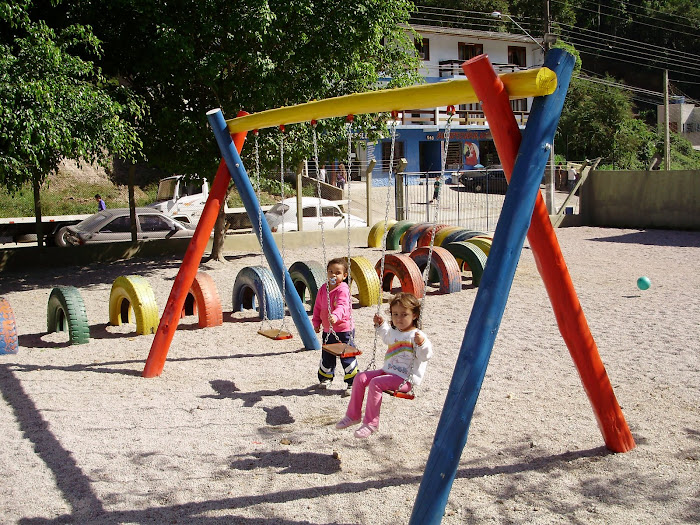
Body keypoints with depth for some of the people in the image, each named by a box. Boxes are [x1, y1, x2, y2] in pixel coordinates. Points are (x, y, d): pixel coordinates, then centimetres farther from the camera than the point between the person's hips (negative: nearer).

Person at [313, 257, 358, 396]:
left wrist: (335, 316, -50)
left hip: (344, 330, -6)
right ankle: (325, 378, 39)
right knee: (327, 356, 19)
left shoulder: (343, 289, -17)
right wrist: (316, 322, 9)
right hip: (327, 330, 7)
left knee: (347, 357, 0)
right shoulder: (323, 289, 5)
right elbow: (318, 307, 14)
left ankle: (351, 382, 12)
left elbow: (342, 306, -33)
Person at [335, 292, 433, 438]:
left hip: (405, 379, -9)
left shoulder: (416, 336, -16)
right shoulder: (394, 331, 12)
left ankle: (371, 423, -18)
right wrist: (380, 325, 29)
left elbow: (425, 356, -25)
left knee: (375, 383, -27)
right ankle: (353, 415, 11)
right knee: (360, 378, 1)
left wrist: (421, 344, -42)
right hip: (388, 371, 9)